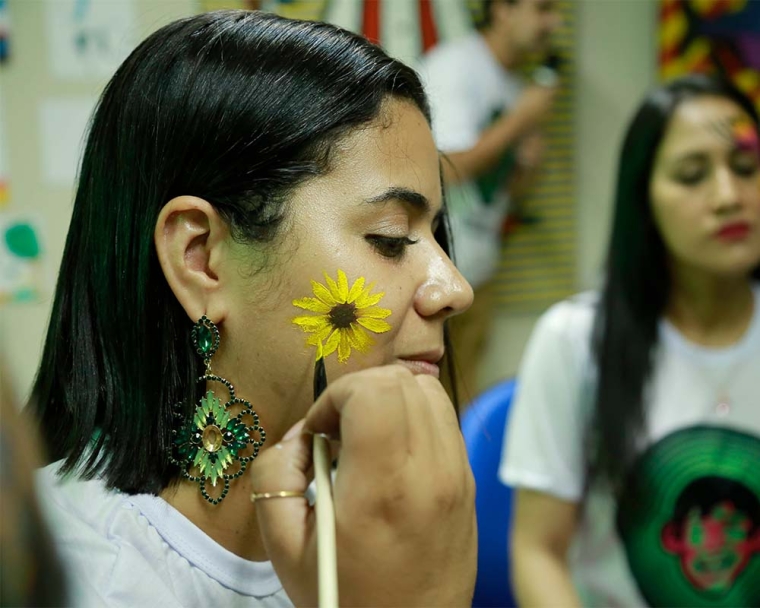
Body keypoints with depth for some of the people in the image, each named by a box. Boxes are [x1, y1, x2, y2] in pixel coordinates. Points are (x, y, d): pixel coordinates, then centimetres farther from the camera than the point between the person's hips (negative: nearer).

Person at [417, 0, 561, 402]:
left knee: (461, 387, 11)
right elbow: (447, 168, -22)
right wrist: (520, 121, -15)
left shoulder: (516, 87, 11)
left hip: (477, 263, 8)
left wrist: (528, 162, -4)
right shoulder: (453, 65, -13)